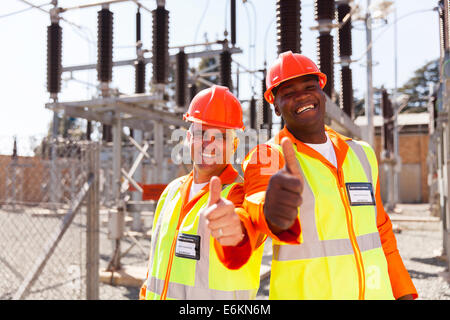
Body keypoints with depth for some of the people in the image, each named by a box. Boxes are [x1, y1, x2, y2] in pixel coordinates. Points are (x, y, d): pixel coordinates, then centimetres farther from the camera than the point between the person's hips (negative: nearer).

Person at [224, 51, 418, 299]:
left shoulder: (362, 155, 7)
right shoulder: (265, 157, -10)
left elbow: (380, 231, 13)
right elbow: (257, 200, -32)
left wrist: (403, 292, 10)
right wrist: (272, 212, -53)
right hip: (303, 292, -4)